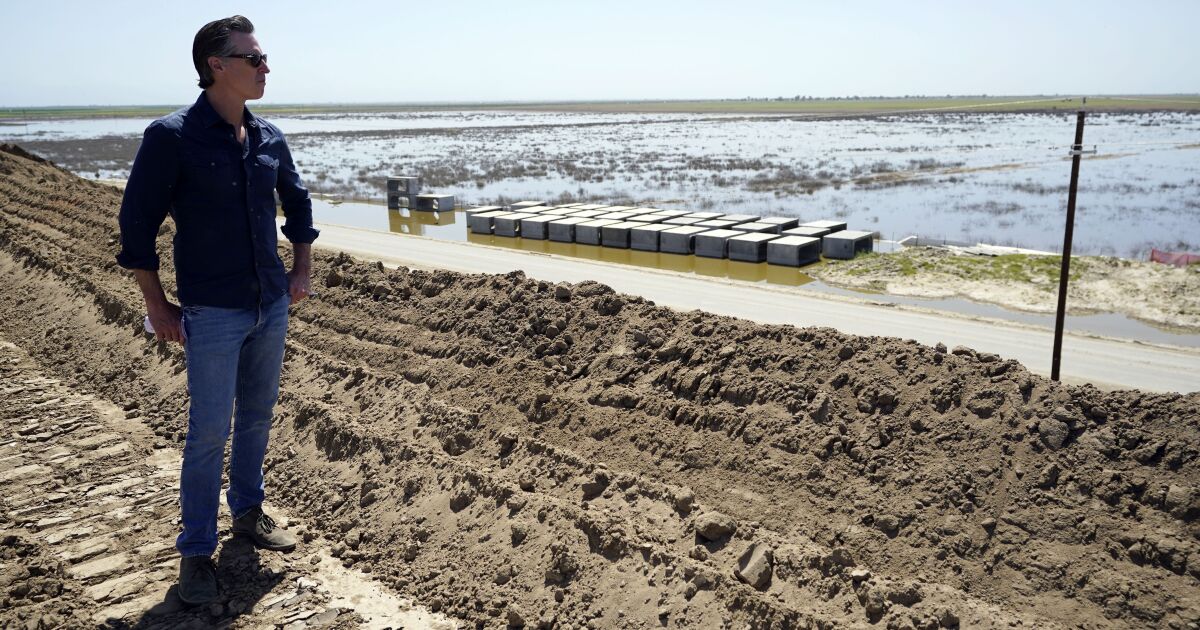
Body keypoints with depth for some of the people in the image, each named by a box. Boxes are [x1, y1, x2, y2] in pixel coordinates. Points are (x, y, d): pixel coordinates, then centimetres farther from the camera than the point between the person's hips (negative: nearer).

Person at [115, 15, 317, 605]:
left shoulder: (269, 138, 4)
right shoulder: (171, 136, -13)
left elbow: (297, 201, 20)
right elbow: (137, 224, -9)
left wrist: (302, 271, 15)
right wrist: (158, 307, -8)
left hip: (272, 305, 6)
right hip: (213, 313, -5)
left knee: (257, 416, 16)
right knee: (210, 430, -1)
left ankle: (247, 510, 35)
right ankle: (196, 550, 14)